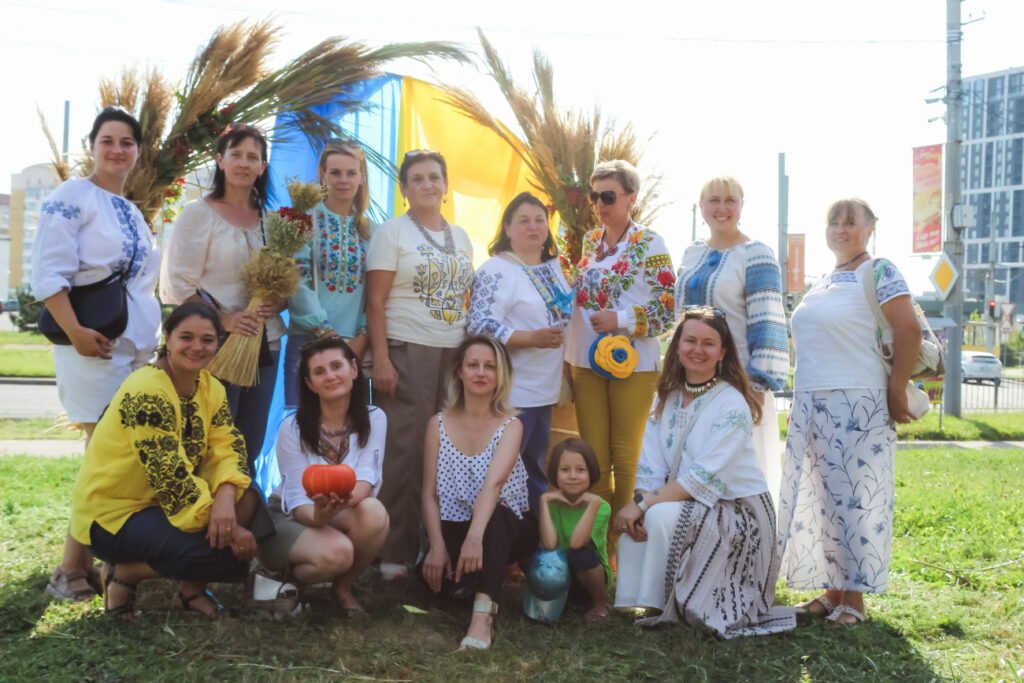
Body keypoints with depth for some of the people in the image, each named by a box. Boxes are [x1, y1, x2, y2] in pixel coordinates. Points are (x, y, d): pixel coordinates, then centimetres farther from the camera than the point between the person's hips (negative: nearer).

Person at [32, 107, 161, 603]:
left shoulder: (131, 212, 18)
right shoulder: (72, 197, -6)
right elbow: (48, 273, -15)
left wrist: (150, 339, 17)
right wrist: (76, 333, -23)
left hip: (136, 347, 8)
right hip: (94, 345, -8)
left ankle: (93, 561, 19)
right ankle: (71, 572, 2)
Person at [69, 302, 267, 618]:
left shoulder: (211, 387, 2)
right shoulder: (146, 392, -24)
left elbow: (228, 449, -7)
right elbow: (169, 477, -28)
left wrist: (226, 500, -28)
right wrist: (227, 528, -26)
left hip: (159, 503, 8)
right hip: (110, 514, -8)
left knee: (248, 500, -13)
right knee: (222, 551, -24)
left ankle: (191, 588, 3)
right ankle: (123, 573, -2)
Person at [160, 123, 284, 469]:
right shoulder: (198, 213, -2)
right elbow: (177, 285, -7)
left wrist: (277, 303, -6)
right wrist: (223, 320, -19)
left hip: (265, 348, 5)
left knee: (249, 451, 10)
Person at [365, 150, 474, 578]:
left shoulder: (460, 237, 16)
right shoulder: (392, 232, 0)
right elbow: (376, 302, -6)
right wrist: (380, 360, -14)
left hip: (454, 354, 5)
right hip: (406, 353, -5)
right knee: (404, 451, -5)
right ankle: (394, 553, 3)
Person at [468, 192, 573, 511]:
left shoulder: (553, 267, 13)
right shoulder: (496, 271, -12)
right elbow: (481, 327, -21)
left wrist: (565, 370, 21)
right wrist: (533, 338, -28)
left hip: (544, 388, 8)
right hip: (511, 392, -8)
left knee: (536, 472, 16)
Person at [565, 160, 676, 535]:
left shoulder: (649, 244, -5)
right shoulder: (589, 241, 11)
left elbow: (666, 310, -9)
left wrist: (622, 319, -19)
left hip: (633, 362, -5)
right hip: (587, 360, 5)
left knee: (627, 458, 4)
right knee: (594, 456, 8)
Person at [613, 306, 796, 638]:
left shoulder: (732, 405, -16)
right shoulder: (666, 399, 5)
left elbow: (705, 476, -23)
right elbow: (650, 467, -1)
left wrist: (646, 504, -26)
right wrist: (642, 503, -21)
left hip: (737, 513, -6)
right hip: (686, 506, 6)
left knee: (663, 516, -30)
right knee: (634, 526, -20)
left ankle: (664, 608, -15)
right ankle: (640, 606, -3)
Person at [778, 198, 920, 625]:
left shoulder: (878, 273, -5)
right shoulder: (822, 283, 18)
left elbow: (909, 331, -13)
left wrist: (897, 391, -14)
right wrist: (800, 404, 17)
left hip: (858, 405, -8)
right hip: (812, 405, 8)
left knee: (854, 497, -3)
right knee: (822, 497, 9)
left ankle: (854, 594, 5)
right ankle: (831, 587, 18)